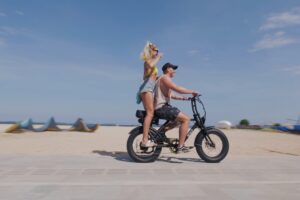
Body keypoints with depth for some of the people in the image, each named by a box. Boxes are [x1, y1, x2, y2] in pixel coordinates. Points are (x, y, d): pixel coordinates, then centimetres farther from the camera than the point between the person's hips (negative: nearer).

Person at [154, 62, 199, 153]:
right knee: (186, 119, -13)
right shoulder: (164, 78, -8)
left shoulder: (165, 79, 25)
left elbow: (171, 95, 24)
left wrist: (183, 98, 12)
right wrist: (192, 91, -9)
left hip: (162, 107, 10)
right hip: (162, 108, -10)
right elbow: (178, 89, -20)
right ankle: (181, 146, -12)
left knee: (180, 119, 20)